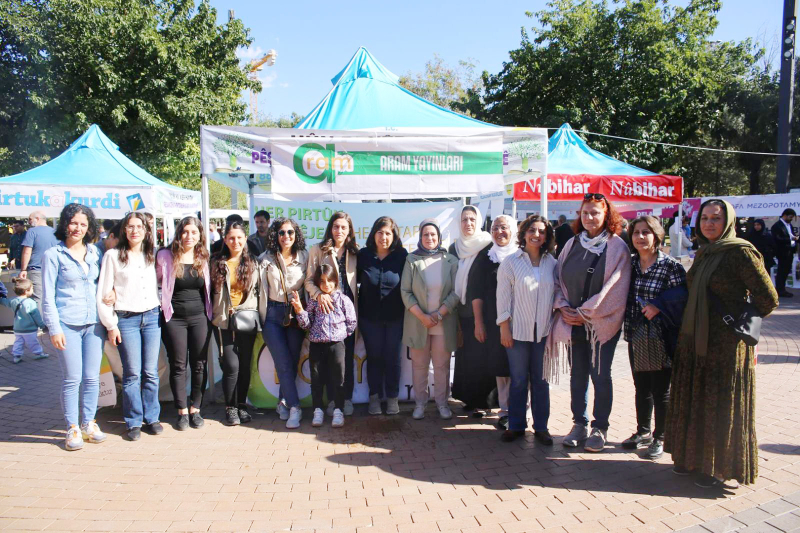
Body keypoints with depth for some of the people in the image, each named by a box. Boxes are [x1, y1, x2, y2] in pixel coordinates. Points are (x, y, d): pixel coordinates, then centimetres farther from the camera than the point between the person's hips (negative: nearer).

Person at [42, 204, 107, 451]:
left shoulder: (96, 252, 9)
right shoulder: (53, 255, -2)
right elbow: (48, 296, -3)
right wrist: (54, 328, -8)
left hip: (94, 323, 4)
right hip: (67, 324, -3)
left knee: (92, 377, 7)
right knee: (72, 378, 0)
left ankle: (88, 423, 21)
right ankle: (72, 428, 13)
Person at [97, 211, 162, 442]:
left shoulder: (152, 255, 11)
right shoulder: (113, 256, -1)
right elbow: (103, 294, -2)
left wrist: (159, 312, 0)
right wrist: (111, 325, -5)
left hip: (152, 317, 3)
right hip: (126, 319, -3)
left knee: (151, 372, 5)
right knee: (132, 373, -1)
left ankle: (151, 418, 17)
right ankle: (133, 422, 11)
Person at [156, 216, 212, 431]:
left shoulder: (203, 258, 5)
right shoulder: (166, 256, -3)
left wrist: (209, 311, 7)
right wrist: (162, 302, -2)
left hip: (200, 317, 2)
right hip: (174, 318, -2)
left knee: (199, 365, 5)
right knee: (178, 366, 3)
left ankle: (195, 410, 18)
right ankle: (182, 411, 14)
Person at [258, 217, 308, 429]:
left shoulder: (303, 257, 4)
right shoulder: (267, 259, 1)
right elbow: (262, 290, 2)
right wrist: (263, 318, 0)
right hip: (273, 314, -2)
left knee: (292, 362, 5)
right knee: (284, 364, -7)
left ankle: (284, 403, 22)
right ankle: (294, 408, -5)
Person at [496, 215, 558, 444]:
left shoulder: (552, 263, 4)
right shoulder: (511, 262, -3)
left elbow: (556, 294, 9)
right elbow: (503, 296, -4)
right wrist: (504, 328, -8)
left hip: (543, 331, 2)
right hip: (518, 330, -2)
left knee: (541, 380, 10)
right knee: (518, 380, 6)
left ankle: (541, 427, 22)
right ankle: (516, 425, 20)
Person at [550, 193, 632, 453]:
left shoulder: (617, 247, -5)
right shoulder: (572, 244, 8)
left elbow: (615, 289, -9)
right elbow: (560, 278, 12)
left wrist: (586, 313, -11)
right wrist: (563, 306, -3)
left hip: (602, 322, -4)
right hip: (573, 321, 4)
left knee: (600, 374, 1)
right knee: (578, 373, 10)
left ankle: (600, 428, 15)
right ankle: (579, 424, 21)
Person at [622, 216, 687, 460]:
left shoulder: (671, 265, -9)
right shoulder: (630, 263, 6)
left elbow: (683, 298, -11)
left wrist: (659, 306, -21)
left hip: (661, 337, -5)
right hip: (637, 336, 5)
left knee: (661, 390, 6)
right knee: (641, 387, 17)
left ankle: (660, 438, 22)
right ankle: (643, 431, 34)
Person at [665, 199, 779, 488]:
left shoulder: (741, 252, -13)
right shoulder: (703, 253, 11)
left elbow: (768, 298, -13)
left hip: (725, 343, -7)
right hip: (695, 339, 7)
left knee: (721, 403, 4)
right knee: (694, 398, 14)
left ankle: (719, 466, 18)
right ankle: (694, 456, 29)